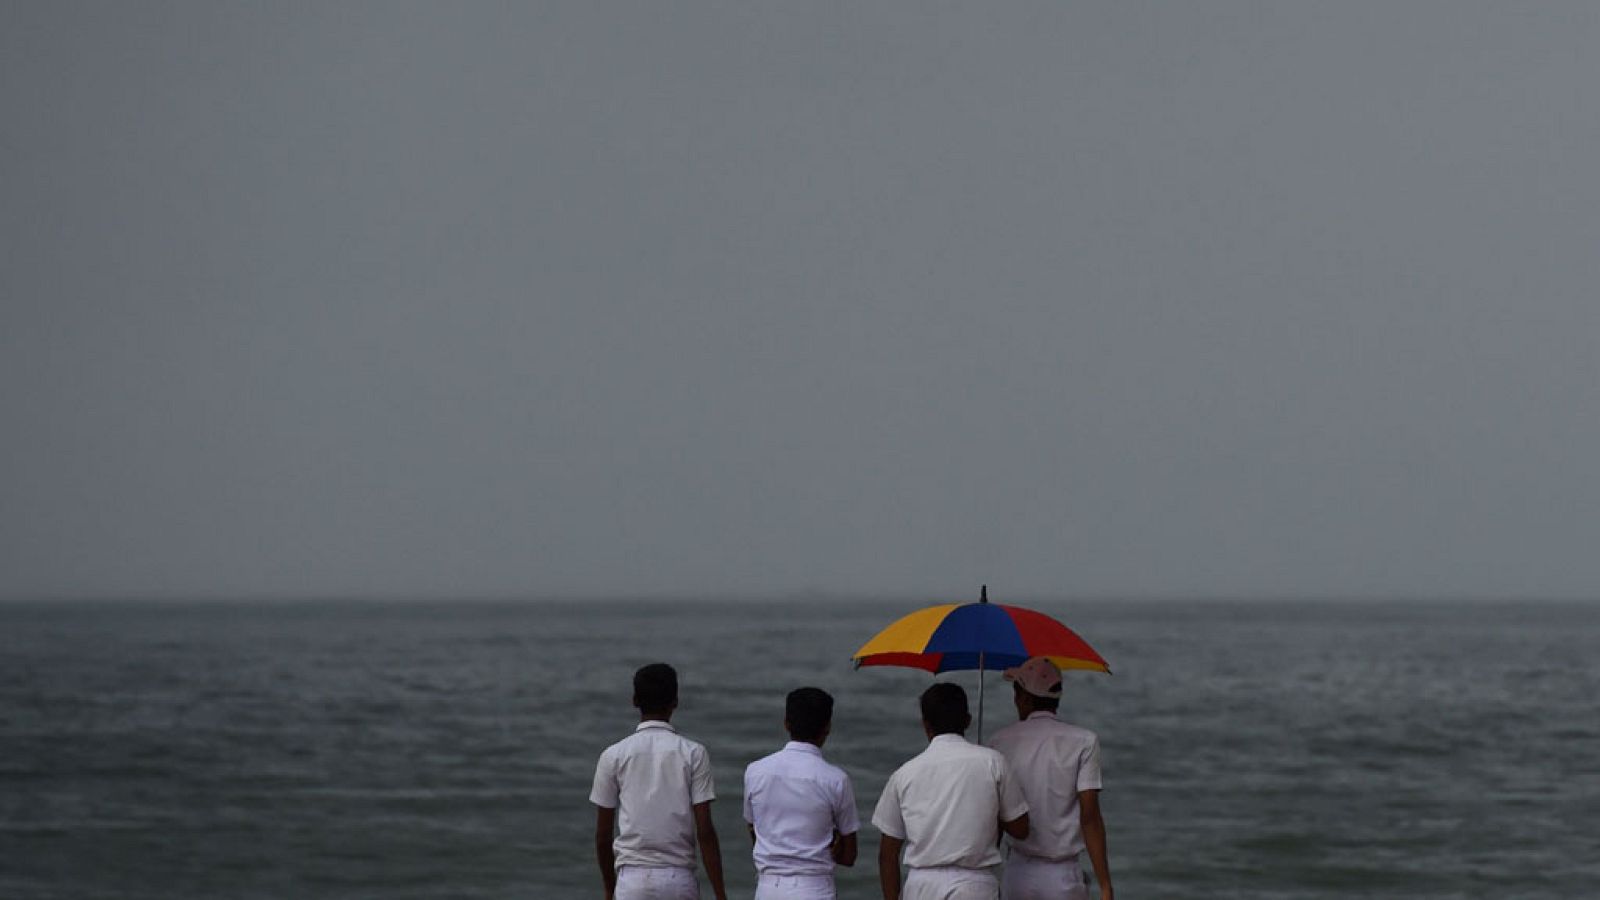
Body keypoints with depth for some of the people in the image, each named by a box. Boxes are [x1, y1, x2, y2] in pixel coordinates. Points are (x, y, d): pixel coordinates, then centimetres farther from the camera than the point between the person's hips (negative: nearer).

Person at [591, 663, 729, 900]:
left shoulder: (613, 756, 1)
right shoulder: (693, 753, 0)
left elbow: (602, 834, 5)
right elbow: (705, 830, -5)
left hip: (632, 880, -1)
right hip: (681, 879, 1)